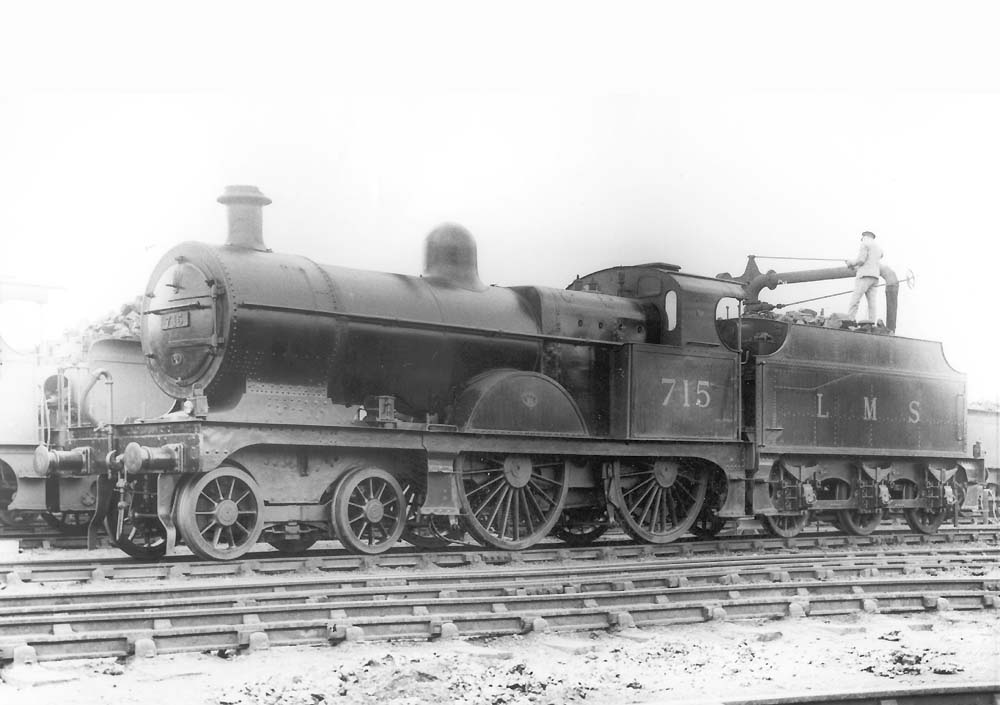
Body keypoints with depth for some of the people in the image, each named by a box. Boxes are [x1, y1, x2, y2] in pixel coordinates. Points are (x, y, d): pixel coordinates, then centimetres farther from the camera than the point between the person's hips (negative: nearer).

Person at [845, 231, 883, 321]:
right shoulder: (879, 249, 25)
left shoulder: (865, 244, 1)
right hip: (875, 277, 8)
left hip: (865, 276, -8)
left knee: (854, 301, -11)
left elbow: (861, 260, -11)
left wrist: (850, 262, 7)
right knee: (872, 303, -1)